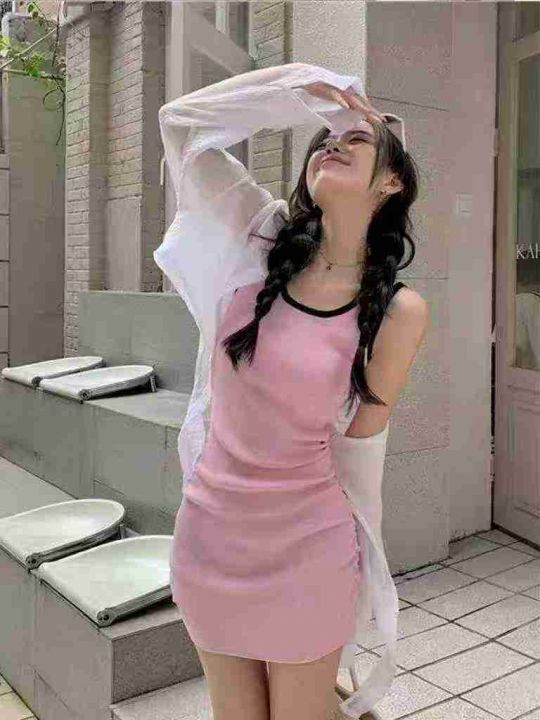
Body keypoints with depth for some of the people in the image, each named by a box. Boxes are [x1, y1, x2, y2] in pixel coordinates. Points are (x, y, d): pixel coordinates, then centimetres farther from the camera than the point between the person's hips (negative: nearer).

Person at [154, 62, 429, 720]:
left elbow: (362, 439, -4)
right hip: (209, 527, 3)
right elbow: (179, 120, -2)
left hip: (307, 548, -3)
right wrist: (300, 83, -5)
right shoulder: (267, 239, -6)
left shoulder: (399, 310, -13)